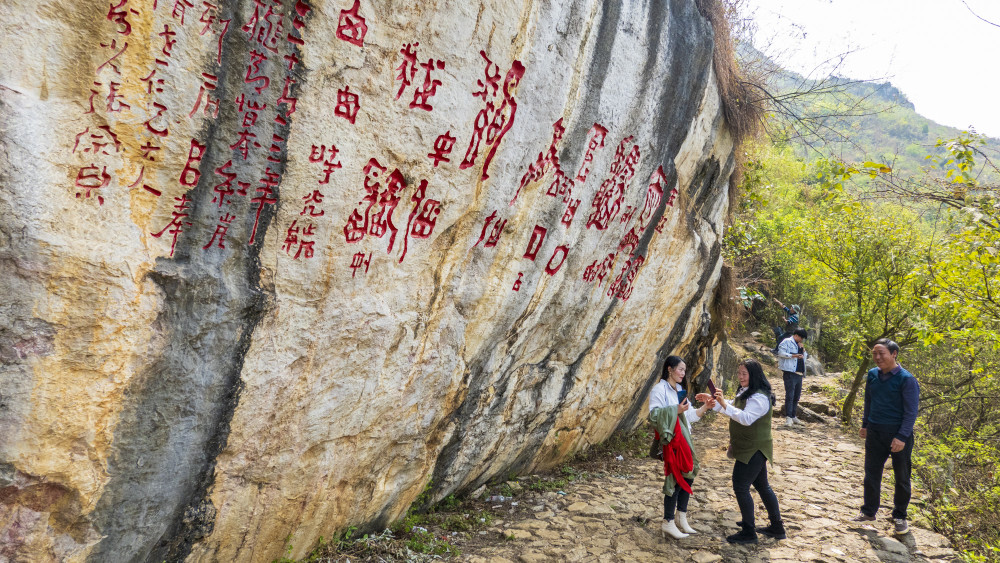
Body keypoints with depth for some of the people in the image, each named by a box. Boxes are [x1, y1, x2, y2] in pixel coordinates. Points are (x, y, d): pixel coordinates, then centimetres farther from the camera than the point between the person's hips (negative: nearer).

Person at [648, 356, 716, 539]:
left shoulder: (680, 390, 17)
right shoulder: (659, 390, -10)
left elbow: (689, 416, 16)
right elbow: (654, 414, -19)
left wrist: (704, 407, 2)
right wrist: (676, 410, -24)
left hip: (683, 439, 9)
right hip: (670, 440, -9)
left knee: (688, 476, 10)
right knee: (676, 479, -6)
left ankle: (681, 519, 22)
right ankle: (668, 522, 5)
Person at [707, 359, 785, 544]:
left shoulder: (759, 397, -21)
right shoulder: (745, 393, 12)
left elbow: (746, 418, -34)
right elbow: (733, 409, 22)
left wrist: (724, 404, -39)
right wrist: (712, 401, 7)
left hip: (753, 450, -10)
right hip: (753, 450, 10)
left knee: (740, 487, -7)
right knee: (762, 486, 17)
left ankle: (748, 532, 1)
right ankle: (777, 527, 28)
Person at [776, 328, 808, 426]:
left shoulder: (799, 345, 23)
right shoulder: (787, 342, -1)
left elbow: (804, 357, 28)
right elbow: (781, 353, -13)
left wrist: (802, 350, 11)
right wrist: (793, 356, -22)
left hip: (799, 374, 9)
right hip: (790, 373, -9)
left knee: (796, 396, 11)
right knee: (790, 395, -12)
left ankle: (793, 416, 20)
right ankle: (788, 417, -13)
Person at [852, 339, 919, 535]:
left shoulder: (906, 379, -14)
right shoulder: (872, 375, 2)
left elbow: (911, 411, -13)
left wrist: (902, 437, -19)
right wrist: (865, 425, 18)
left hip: (898, 435, -5)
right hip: (875, 432, 5)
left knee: (902, 478, 9)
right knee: (871, 474, 10)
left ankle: (899, 516, 24)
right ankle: (869, 511, 24)